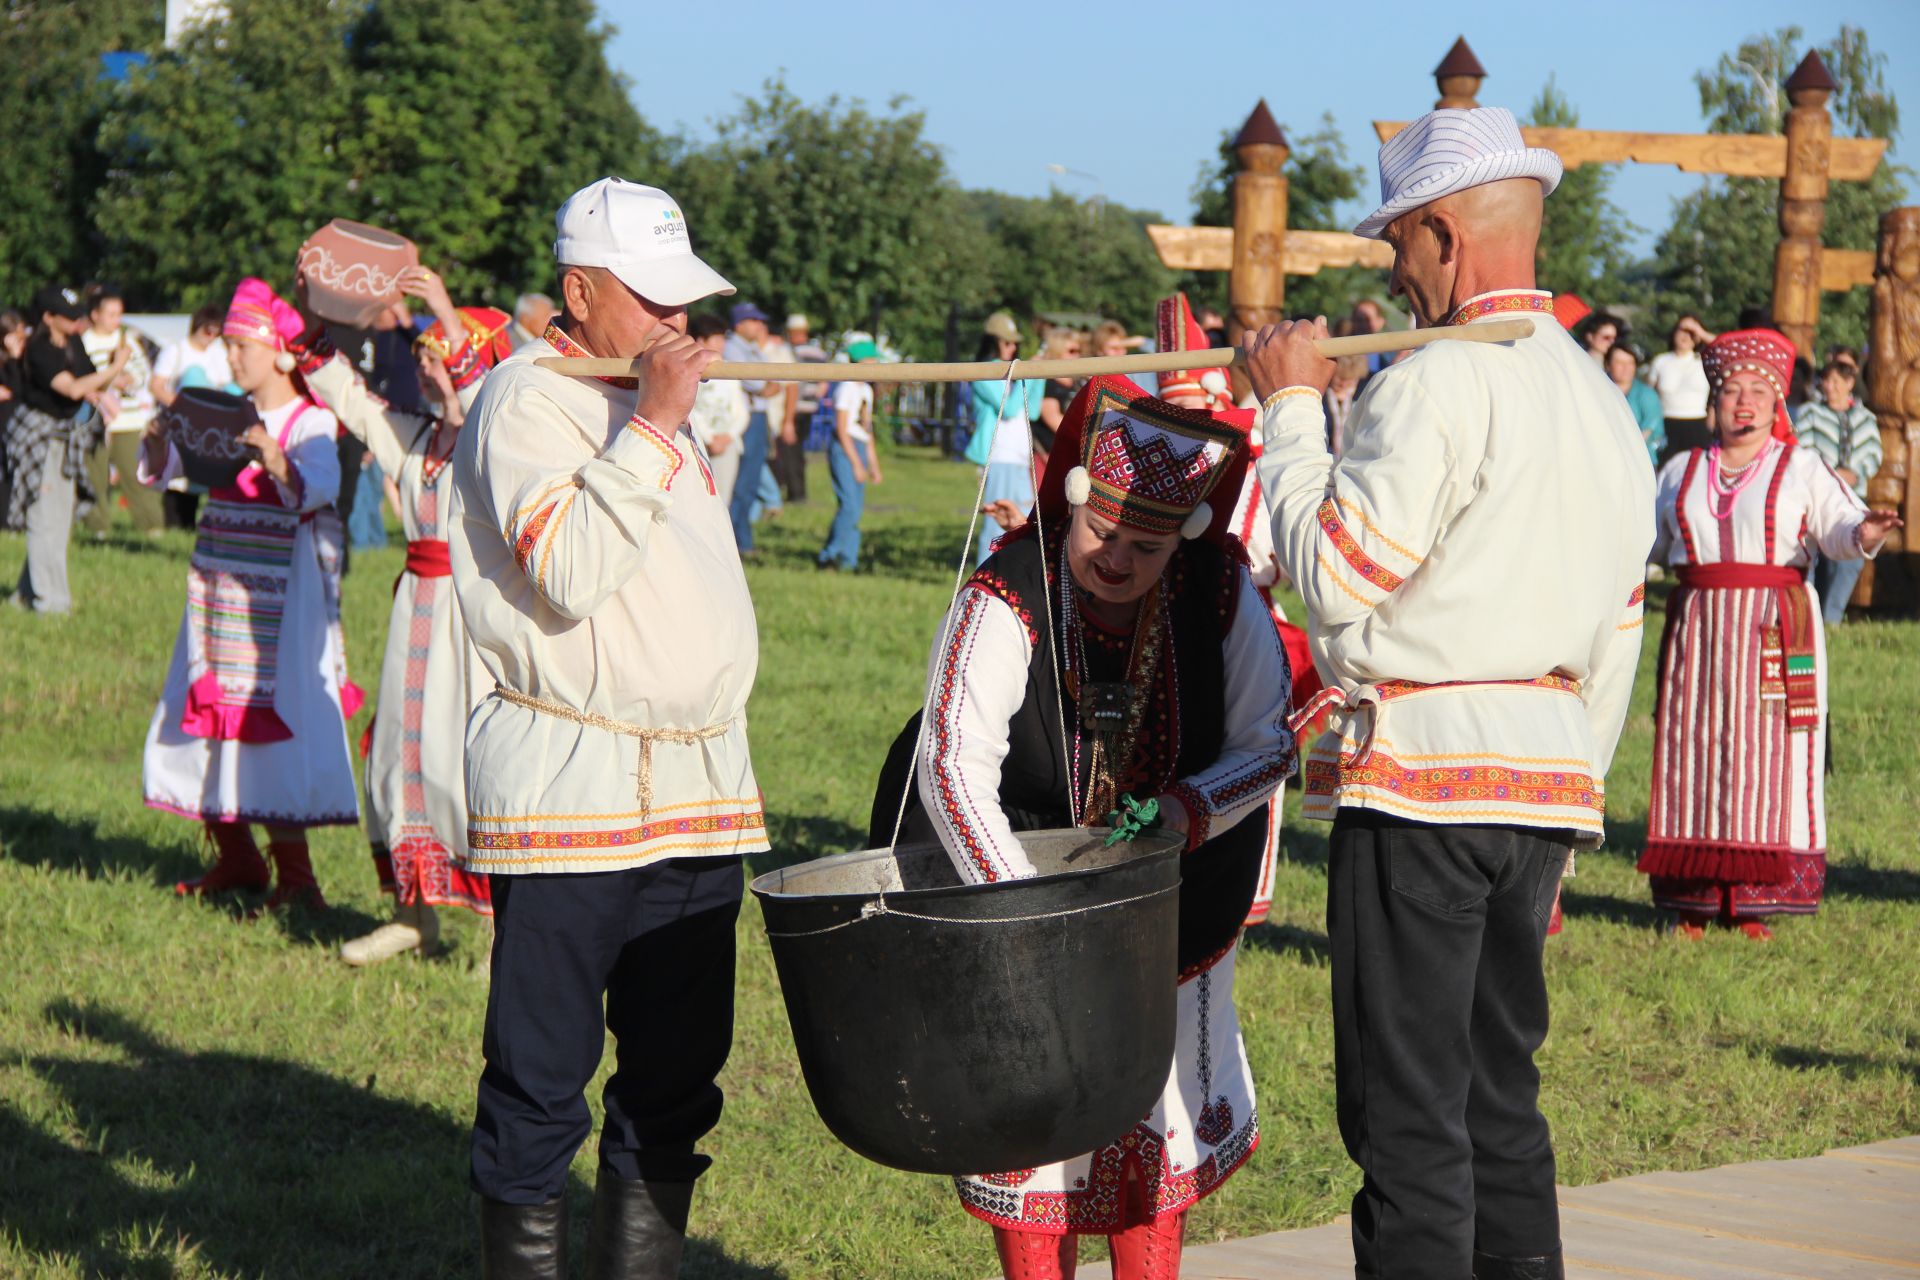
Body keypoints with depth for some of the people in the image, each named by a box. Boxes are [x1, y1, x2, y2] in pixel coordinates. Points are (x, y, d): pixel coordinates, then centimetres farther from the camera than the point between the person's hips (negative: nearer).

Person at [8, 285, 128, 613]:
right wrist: (114, 369, -25)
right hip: (40, 435, -8)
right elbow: (72, 389, -29)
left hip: (69, 436, 8)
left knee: (61, 517, 11)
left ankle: (29, 593, 20)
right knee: (46, 518, -7)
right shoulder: (40, 351, -19)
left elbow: (93, 388, 13)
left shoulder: (74, 343, 5)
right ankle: (49, 599, -4)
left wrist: (113, 368, -8)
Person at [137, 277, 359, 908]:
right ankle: (235, 859, 22)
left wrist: (274, 458, -43)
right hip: (215, 587, 7)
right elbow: (162, 471, 7)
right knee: (209, 714, 10)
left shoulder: (310, 422, -7)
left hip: (277, 591, -7)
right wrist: (158, 441, -15)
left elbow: (319, 488, -25)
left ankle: (293, 874, -5)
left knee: (272, 718, -10)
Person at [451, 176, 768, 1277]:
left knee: (678, 1067, 10)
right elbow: (568, 571, -21)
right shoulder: (529, 398, -7)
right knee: (544, 1072, -3)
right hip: (570, 798, -8)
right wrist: (654, 426, -18)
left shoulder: (660, 403, 20)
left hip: (698, 793, 8)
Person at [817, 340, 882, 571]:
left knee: (856, 507, 6)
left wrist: (874, 465, 20)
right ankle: (831, 555, -10)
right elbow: (842, 429, -14)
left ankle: (847, 558, 10)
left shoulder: (866, 390, 16)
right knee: (850, 505, -16)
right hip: (843, 449, -9)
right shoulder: (846, 388, -10)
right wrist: (856, 463, -15)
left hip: (859, 448, 9)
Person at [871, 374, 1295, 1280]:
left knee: (1159, 1109, 7)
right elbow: (954, 769, -35)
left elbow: (1268, 745, -6)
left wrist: (1184, 813, -26)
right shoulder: (1003, 602, -26)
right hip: (1014, 858, -3)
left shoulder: (1220, 594, -14)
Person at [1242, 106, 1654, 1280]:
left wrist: (1290, 407, -2)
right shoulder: (1606, 402, 15)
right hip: (1550, 769, 8)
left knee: (1408, 1109, -5)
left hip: (1426, 771, -8)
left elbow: (1332, 576, -13)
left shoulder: (1439, 384, -13)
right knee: (1501, 1095, 14)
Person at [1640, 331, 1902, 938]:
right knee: (1691, 753, 0)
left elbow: (1838, 525, -6)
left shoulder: (1801, 468, 6)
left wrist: (1864, 534, -27)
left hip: (1775, 632, -3)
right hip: (1697, 630, 3)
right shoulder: (1681, 472, 16)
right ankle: (1694, 899, 5)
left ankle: (1755, 901, -3)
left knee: (1767, 759, -6)